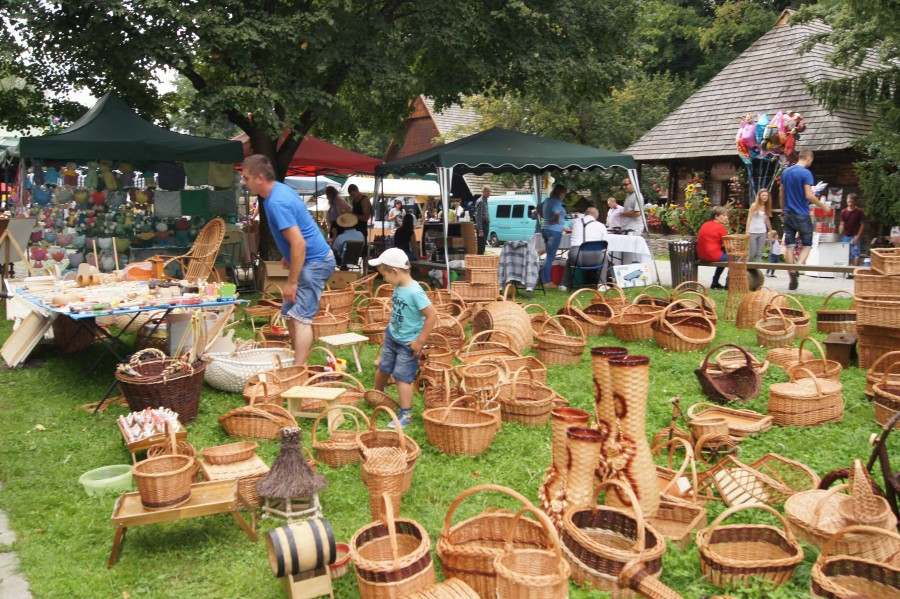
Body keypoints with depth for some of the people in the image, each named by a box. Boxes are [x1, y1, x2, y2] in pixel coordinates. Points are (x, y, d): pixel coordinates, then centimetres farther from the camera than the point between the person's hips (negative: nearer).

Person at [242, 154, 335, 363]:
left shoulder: (277, 202, -23)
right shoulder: (279, 190, 8)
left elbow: (299, 244, -28)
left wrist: (291, 283, -23)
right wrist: (287, 256, 24)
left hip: (314, 262, -11)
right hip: (311, 260, 11)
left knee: (301, 317, -14)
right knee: (289, 312, 15)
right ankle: (298, 361, 22)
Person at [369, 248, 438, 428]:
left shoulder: (414, 292, -29)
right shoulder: (398, 287, -4)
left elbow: (432, 315, -28)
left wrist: (420, 341, -23)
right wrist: (390, 329, 15)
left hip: (407, 343, -8)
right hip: (392, 336, 8)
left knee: (402, 377, -3)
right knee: (383, 368, 22)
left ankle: (406, 414, 8)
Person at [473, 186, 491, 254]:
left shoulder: (485, 201, 16)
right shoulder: (480, 202, -14)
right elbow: (479, 217, -19)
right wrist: (480, 230, -23)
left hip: (486, 225, 9)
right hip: (482, 226, -9)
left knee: (483, 244, 12)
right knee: (481, 244, -8)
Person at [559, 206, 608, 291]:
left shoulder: (575, 222, 13)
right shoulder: (601, 225, 8)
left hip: (576, 258, 2)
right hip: (594, 259, -1)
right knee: (604, 255, 31)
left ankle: (564, 285, 34)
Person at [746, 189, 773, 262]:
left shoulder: (766, 207, 10)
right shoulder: (754, 205, -5)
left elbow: (767, 220, 19)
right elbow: (749, 219, -8)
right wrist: (747, 232, -16)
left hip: (762, 232, 5)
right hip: (753, 232, -5)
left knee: (759, 254, 1)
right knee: (752, 253, -5)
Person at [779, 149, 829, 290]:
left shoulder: (785, 172, 8)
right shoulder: (806, 173, -12)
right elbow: (808, 195, -16)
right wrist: (822, 206, -4)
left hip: (788, 215, 5)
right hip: (802, 215, -5)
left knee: (790, 246, 6)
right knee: (806, 244, 7)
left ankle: (792, 279, 6)